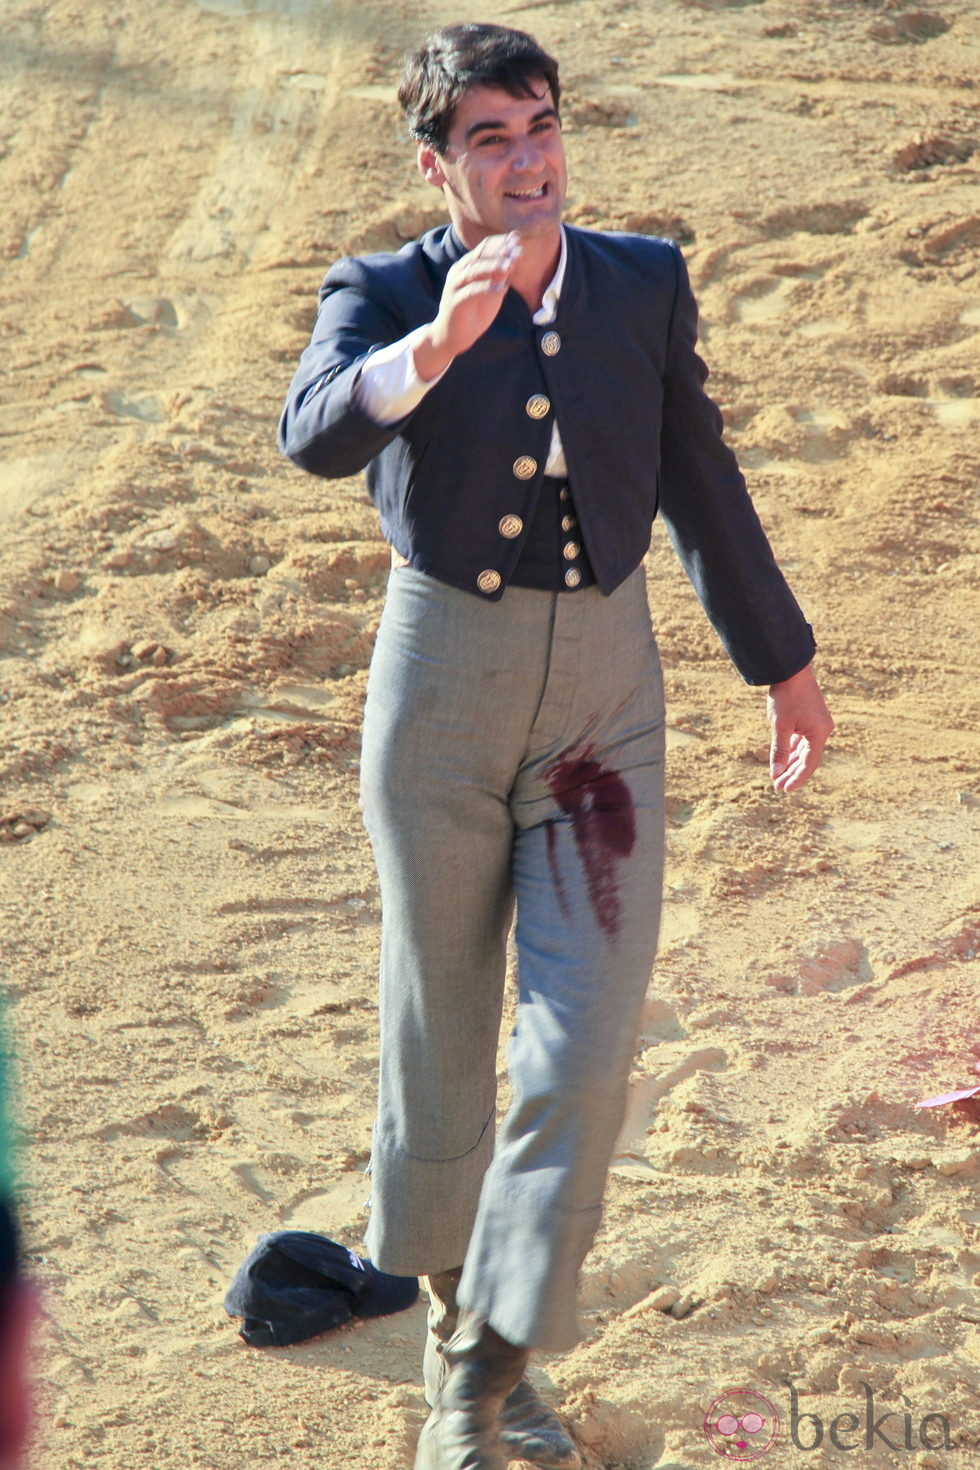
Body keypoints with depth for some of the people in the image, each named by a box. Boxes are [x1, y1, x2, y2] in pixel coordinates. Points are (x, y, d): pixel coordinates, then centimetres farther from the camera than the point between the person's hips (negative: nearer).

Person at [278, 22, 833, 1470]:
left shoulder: (644, 281, 3)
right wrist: (435, 341, -47)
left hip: (605, 684, 2)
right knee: (441, 1027, 11)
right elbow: (317, 434, -28)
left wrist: (782, 662, 20)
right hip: (443, 681, -2)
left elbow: (700, 483, 14)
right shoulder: (384, 294, -7)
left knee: (583, 1047, -6)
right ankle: (454, 1326, 32)